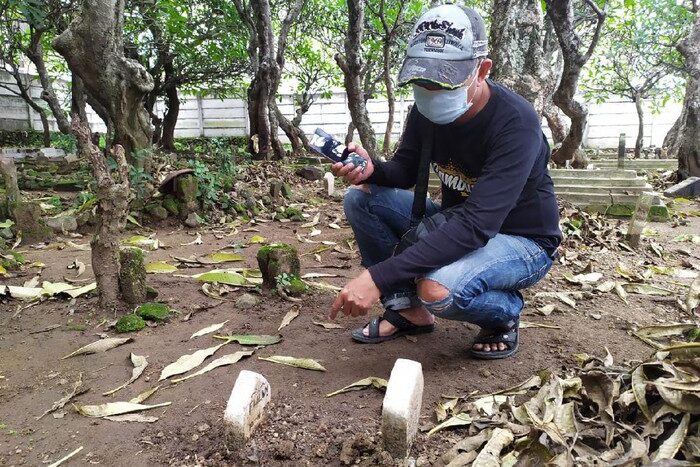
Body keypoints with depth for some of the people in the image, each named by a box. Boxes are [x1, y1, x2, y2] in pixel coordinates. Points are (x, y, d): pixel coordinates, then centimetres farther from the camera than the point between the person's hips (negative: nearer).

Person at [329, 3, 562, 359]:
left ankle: (504, 313, -1)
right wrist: (370, 169, -23)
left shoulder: (516, 124, -30)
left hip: (522, 241, -6)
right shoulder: (426, 111, -9)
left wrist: (379, 276, -43)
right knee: (361, 197, -8)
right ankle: (407, 309, 2)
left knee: (437, 289, -37)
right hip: (457, 225, 7)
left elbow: (476, 226, -38)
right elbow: (405, 172, 3)